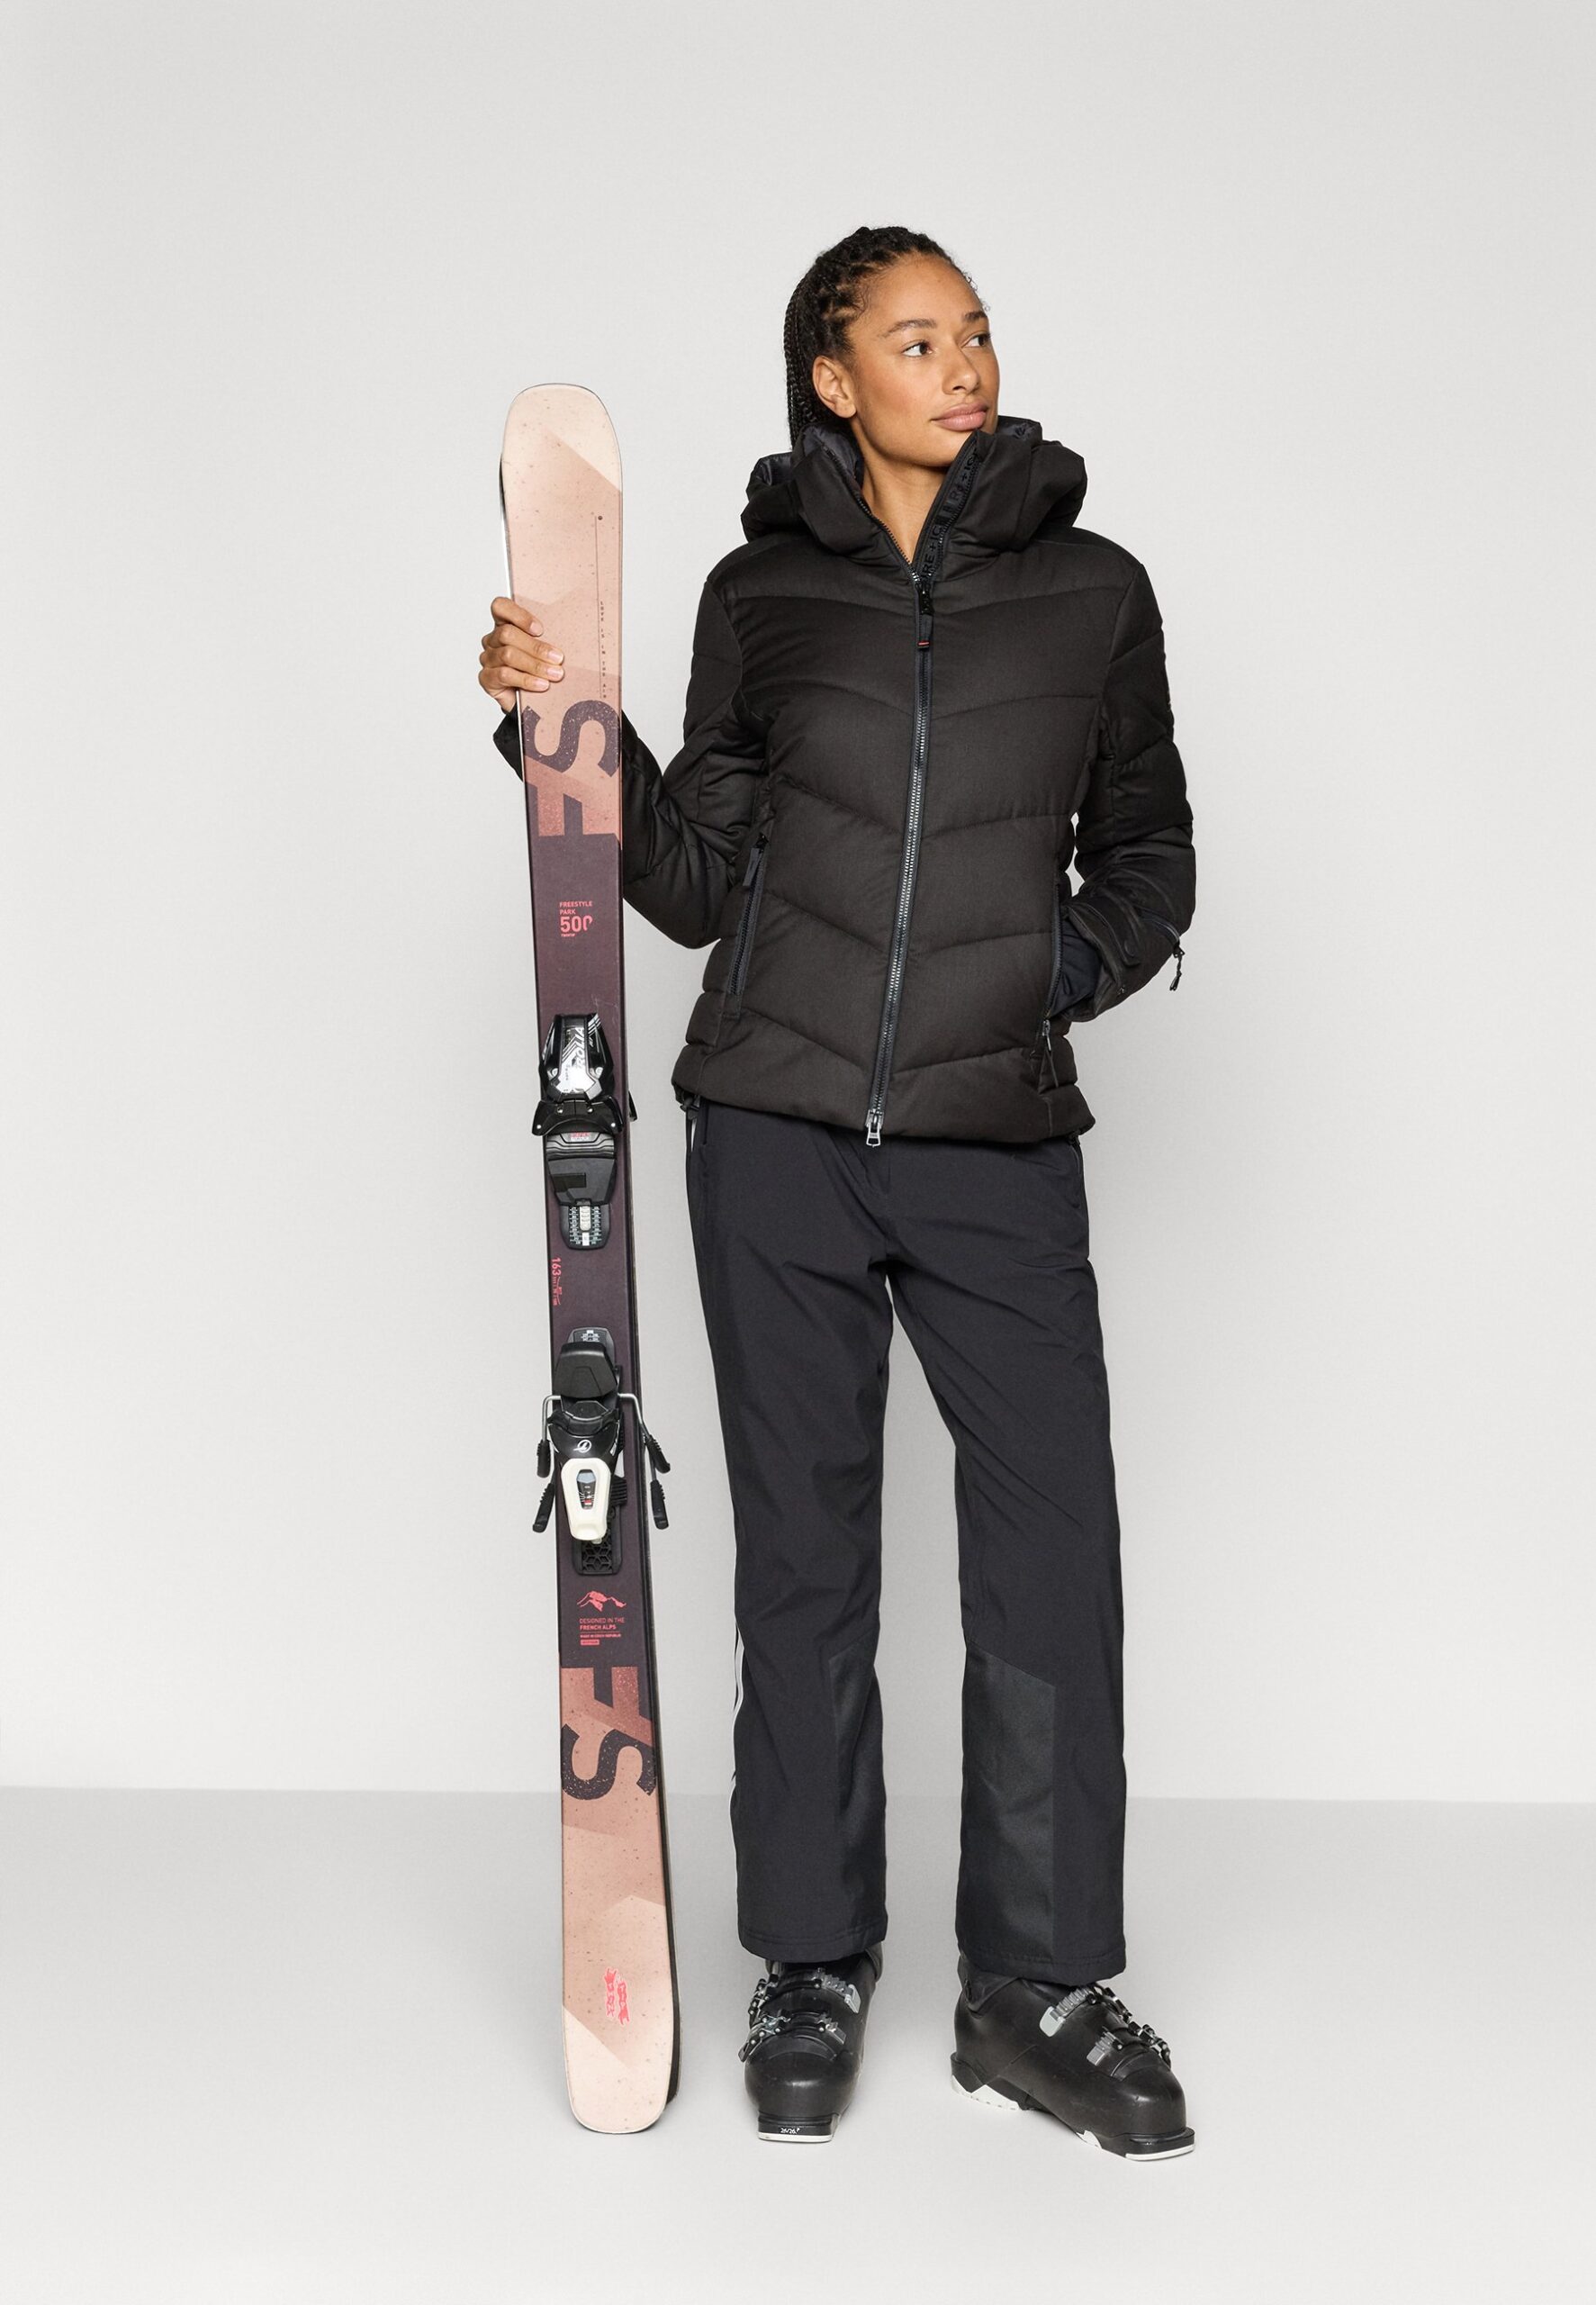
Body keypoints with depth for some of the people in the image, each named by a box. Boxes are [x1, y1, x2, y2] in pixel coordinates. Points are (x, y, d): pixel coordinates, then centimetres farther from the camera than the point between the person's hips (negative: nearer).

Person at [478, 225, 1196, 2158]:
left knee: (1053, 1544, -4)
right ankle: (814, 1965, 20)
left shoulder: (1092, 589, 7)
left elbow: (1149, 858, 15)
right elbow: (696, 885, 8)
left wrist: (1068, 964, -4)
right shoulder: (762, 591, 7)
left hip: (998, 1140, 0)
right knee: (804, 1547, 7)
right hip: (780, 1127, 0)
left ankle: (1039, 1987, 11)